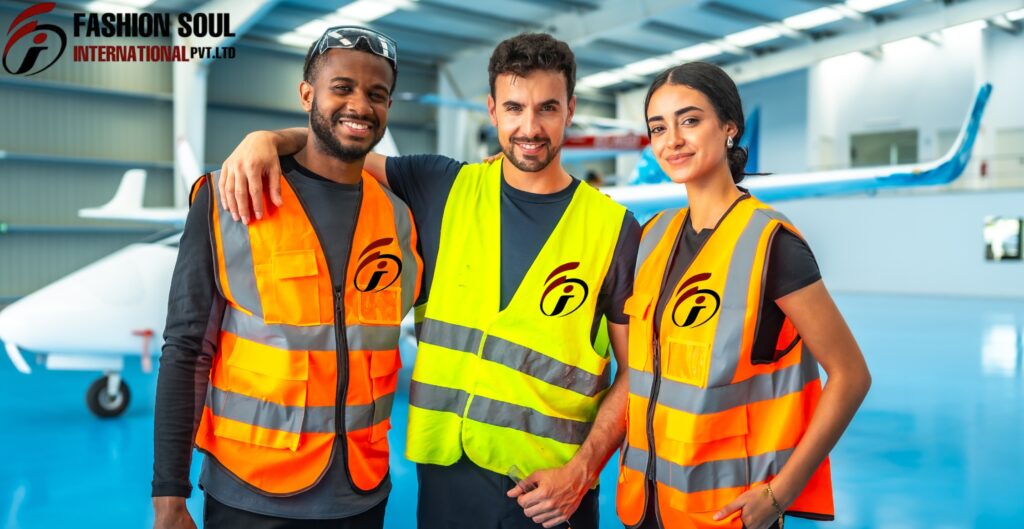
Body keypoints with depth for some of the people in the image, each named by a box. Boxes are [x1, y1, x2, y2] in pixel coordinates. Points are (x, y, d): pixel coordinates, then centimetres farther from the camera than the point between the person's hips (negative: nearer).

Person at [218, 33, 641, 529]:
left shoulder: (613, 227, -4)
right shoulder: (443, 189, 0)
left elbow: (637, 370, -1)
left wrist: (583, 469, -11)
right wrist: (267, 138, -13)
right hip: (445, 473, 2)